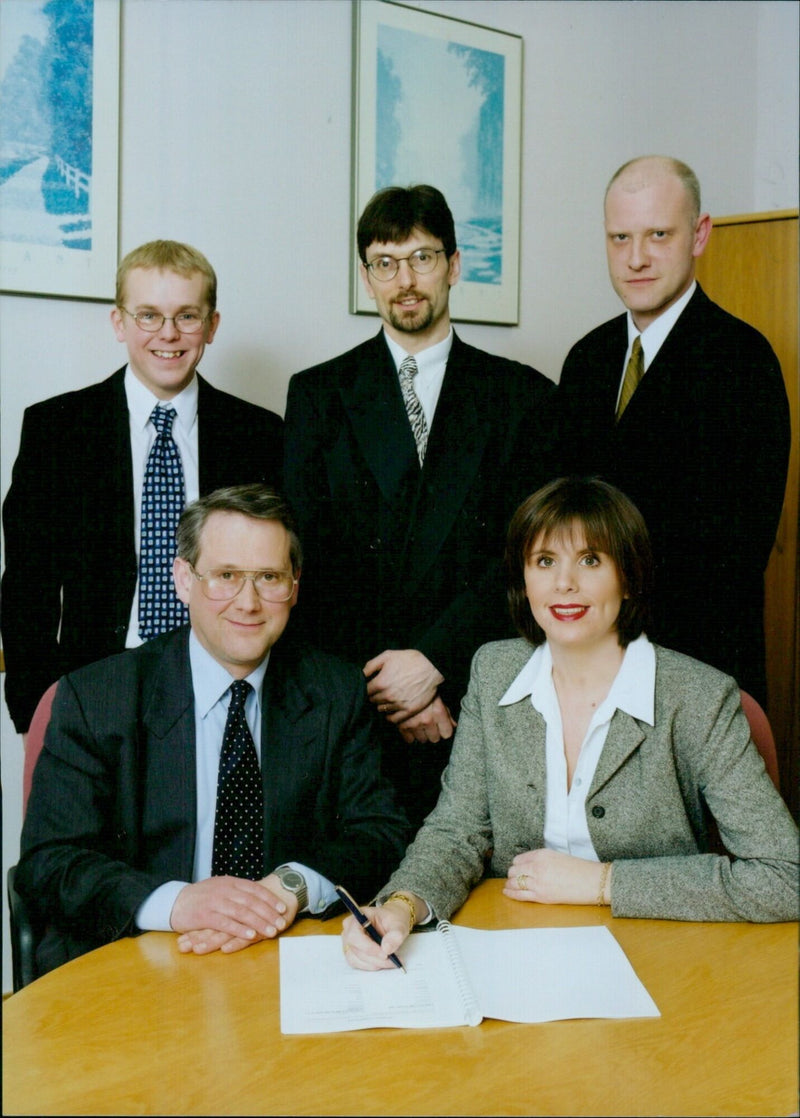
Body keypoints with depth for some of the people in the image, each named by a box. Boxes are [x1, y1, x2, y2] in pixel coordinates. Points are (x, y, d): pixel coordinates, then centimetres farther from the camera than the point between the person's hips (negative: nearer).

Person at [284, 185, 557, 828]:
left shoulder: (524, 397, 7)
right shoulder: (319, 394, 9)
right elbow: (309, 554, 2)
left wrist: (434, 660, -11)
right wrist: (382, 681, -7)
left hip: (474, 696, 0)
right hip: (350, 699, 0)